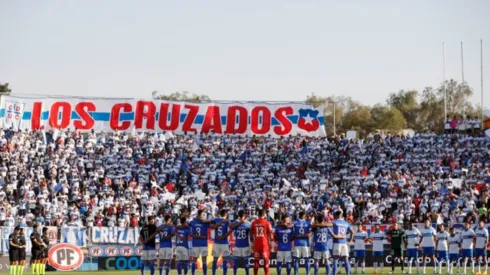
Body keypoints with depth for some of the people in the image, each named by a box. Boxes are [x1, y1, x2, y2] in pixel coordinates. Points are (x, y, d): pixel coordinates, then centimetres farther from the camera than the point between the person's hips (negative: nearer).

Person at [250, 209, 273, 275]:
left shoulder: (254, 223, 4)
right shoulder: (267, 222, -5)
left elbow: (251, 234, 7)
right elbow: (270, 233, -5)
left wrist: (252, 242, 16)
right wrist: (270, 242, 4)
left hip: (256, 244, 3)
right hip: (265, 243, -3)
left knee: (256, 260, 8)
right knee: (266, 260, 2)